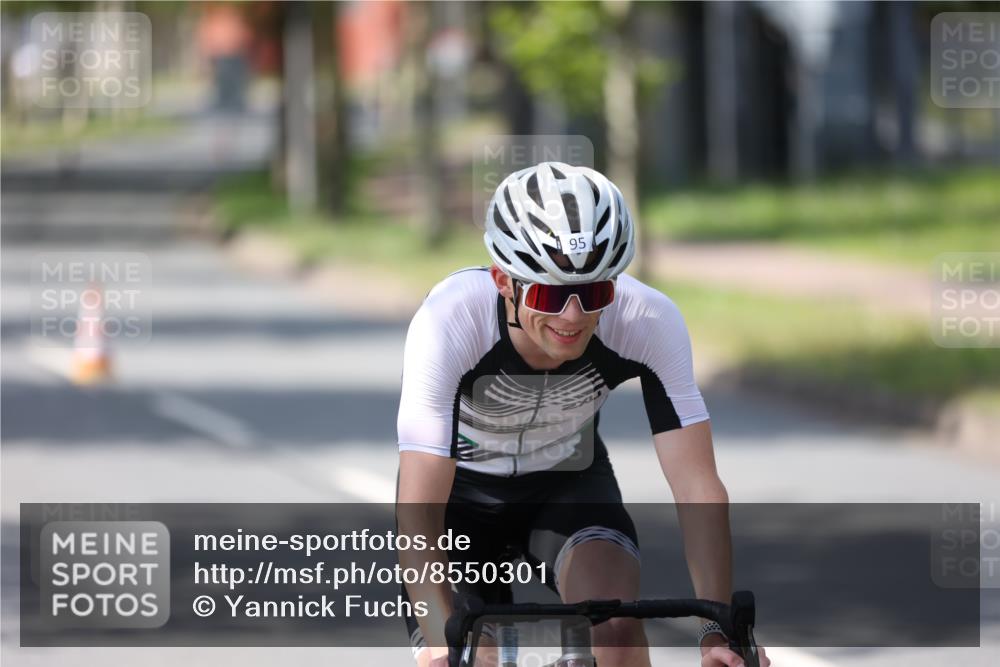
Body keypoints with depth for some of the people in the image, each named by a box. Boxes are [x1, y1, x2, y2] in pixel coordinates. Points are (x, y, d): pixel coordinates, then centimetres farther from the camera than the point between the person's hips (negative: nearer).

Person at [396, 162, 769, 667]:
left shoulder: (649, 321, -30)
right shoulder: (449, 322, -36)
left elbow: (697, 487, -28)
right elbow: (417, 511, -40)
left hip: (569, 481, 1)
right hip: (460, 489, -1)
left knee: (616, 624, -26)